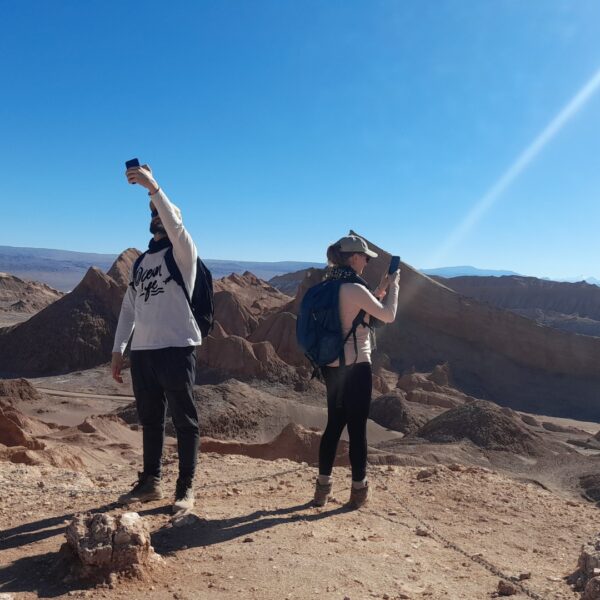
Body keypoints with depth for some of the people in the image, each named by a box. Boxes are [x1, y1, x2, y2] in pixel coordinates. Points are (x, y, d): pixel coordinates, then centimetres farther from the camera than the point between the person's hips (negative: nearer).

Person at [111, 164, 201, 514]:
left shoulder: (182, 252, 0)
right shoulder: (141, 262, 19)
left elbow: (174, 224, -24)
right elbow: (129, 308, 18)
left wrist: (153, 187, -33)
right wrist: (118, 350, 13)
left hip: (176, 348, -7)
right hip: (142, 351, 7)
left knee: (184, 420, 1)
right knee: (150, 420, 14)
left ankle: (186, 488, 9)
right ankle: (151, 482, 26)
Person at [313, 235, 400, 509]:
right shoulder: (355, 289, -17)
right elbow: (388, 316, -9)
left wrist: (379, 290, 17)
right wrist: (393, 286, 5)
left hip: (332, 366, 8)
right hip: (355, 366, -8)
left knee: (334, 425, 15)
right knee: (357, 428, 5)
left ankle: (322, 489, 21)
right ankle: (358, 490, 18)